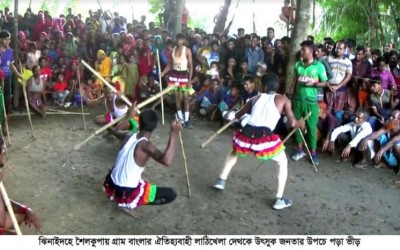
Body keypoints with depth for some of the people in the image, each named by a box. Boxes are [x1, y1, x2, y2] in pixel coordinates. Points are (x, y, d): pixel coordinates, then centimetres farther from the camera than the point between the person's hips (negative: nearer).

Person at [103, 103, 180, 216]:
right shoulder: (146, 145, -24)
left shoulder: (130, 137, -3)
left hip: (110, 186, 8)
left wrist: (130, 116, 27)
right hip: (127, 193, -7)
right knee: (171, 194, -1)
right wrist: (173, 134, -39)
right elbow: (166, 161, -42)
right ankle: (130, 204, 0)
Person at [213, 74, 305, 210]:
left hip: (247, 133, 4)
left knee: (234, 153, 37)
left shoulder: (256, 98, 24)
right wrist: (300, 124, 34)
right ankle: (279, 200, 15)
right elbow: (292, 123, 13)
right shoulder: (283, 100, 16)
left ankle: (221, 180, 32)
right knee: (283, 162, 20)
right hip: (264, 136, -3)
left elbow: (238, 115, 30)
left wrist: (230, 115, 52)